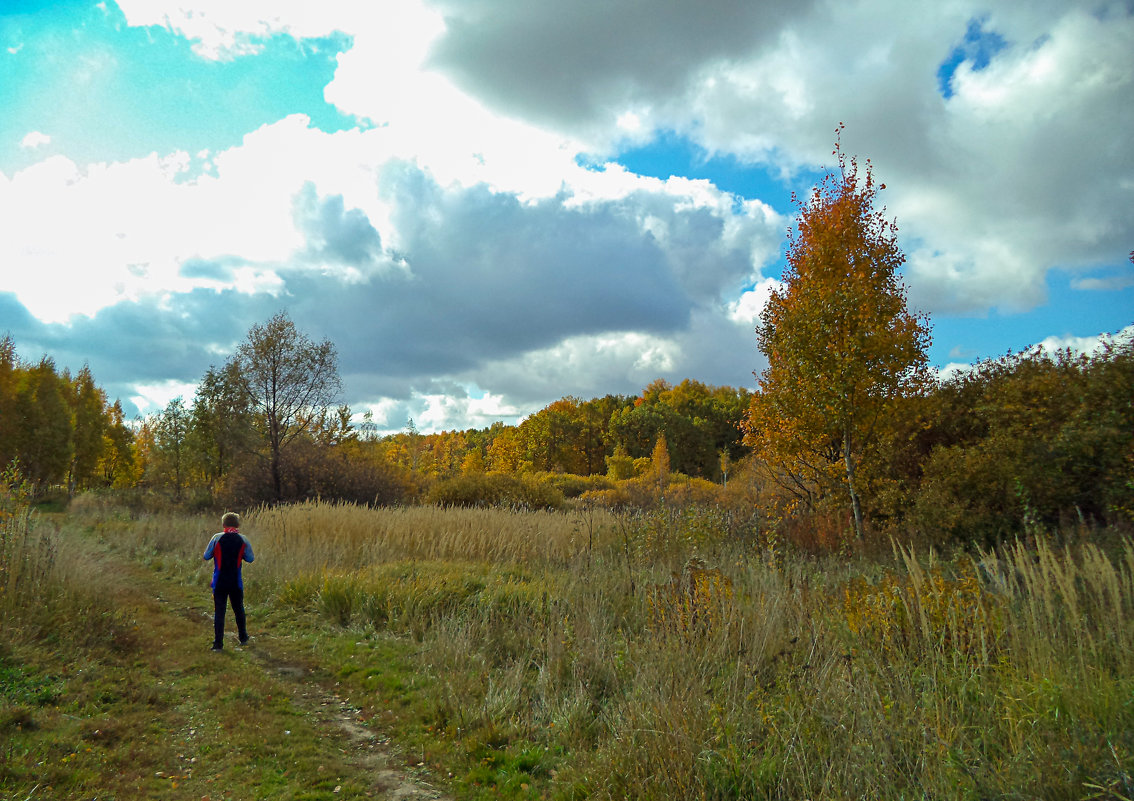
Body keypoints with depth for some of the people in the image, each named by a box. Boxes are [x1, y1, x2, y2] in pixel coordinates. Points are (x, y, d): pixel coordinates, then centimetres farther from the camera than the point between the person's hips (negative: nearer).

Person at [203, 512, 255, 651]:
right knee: (239, 610, 17)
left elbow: (206, 556, -2)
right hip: (236, 582, 1)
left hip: (219, 582, -1)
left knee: (219, 612, 3)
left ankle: (218, 643, 2)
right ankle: (243, 638, 28)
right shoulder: (243, 540, -5)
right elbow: (250, 558, 1)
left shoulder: (217, 538, -9)